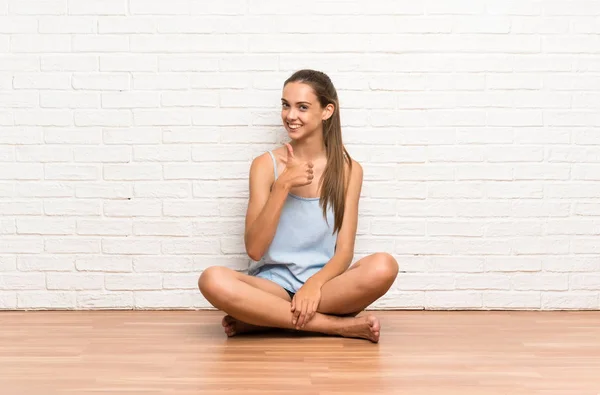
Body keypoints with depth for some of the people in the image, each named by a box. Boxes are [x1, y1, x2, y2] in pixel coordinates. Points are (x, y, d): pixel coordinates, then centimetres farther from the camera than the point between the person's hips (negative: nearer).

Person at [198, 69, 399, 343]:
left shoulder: (348, 169, 3)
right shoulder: (266, 164, 1)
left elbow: (344, 252, -2)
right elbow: (254, 249, -7)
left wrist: (314, 284, -22)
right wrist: (283, 185, -16)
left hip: (325, 286, 1)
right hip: (274, 285, 0)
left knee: (383, 267, -31)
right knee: (213, 280, -33)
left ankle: (262, 320, -20)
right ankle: (340, 326, -25)